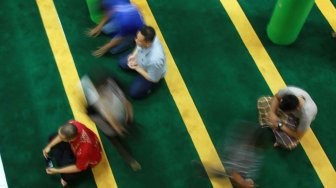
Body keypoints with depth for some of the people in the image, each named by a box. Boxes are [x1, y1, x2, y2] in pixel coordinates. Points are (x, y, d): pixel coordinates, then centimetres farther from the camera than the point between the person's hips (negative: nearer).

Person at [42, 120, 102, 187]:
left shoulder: (83, 151, -47)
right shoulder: (72, 124, -35)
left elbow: (78, 168, -26)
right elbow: (62, 134, -9)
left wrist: (57, 171, -20)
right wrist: (49, 146, -14)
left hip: (88, 159, -6)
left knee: (67, 176, -21)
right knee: (52, 137, 4)